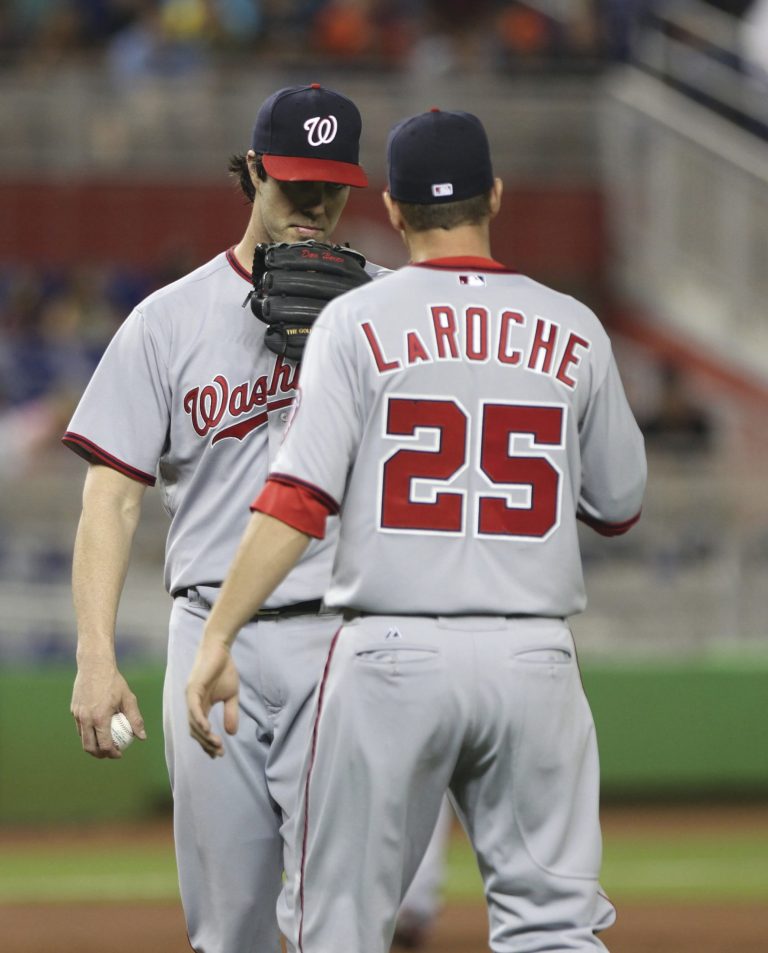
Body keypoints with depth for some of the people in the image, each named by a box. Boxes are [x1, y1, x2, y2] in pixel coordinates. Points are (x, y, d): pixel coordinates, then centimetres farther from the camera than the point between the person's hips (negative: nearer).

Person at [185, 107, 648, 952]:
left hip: (392, 658, -2)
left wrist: (217, 638, -10)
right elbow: (620, 507, 17)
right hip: (533, 659, 2)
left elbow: (298, 498, -10)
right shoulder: (573, 332, 6)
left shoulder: (357, 321, 0)